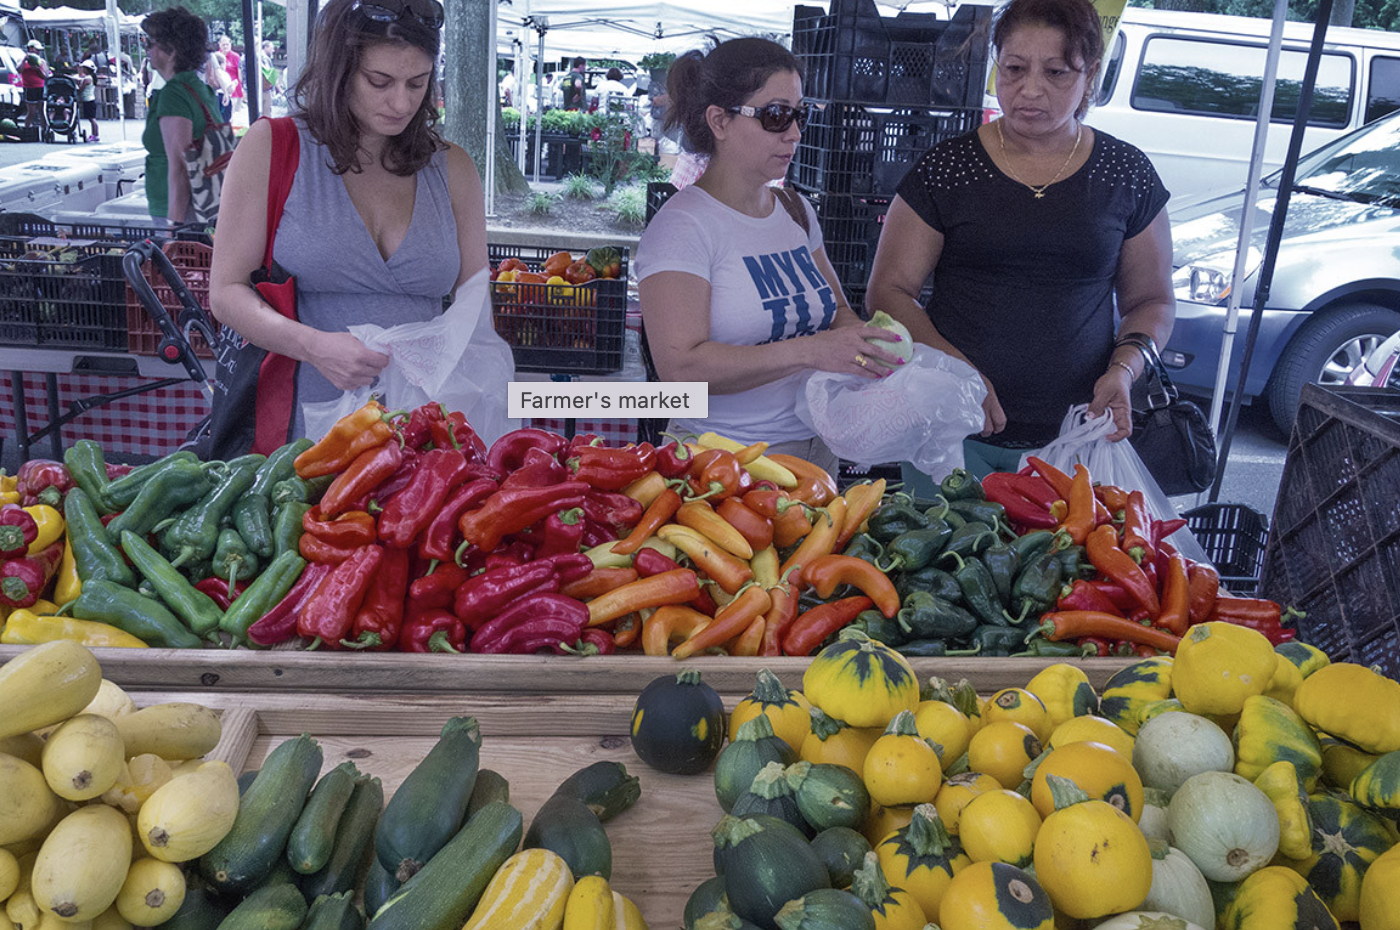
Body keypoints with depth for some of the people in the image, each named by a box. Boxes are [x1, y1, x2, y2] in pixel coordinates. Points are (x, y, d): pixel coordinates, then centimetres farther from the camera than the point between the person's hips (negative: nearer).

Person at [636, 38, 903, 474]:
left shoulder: (797, 212, 10)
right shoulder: (683, 226, -14)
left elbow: (836, 309, 19)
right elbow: (681, 367, -24)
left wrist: (864, 340, -5)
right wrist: (808, 351, -29)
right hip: (724, 464, -7)